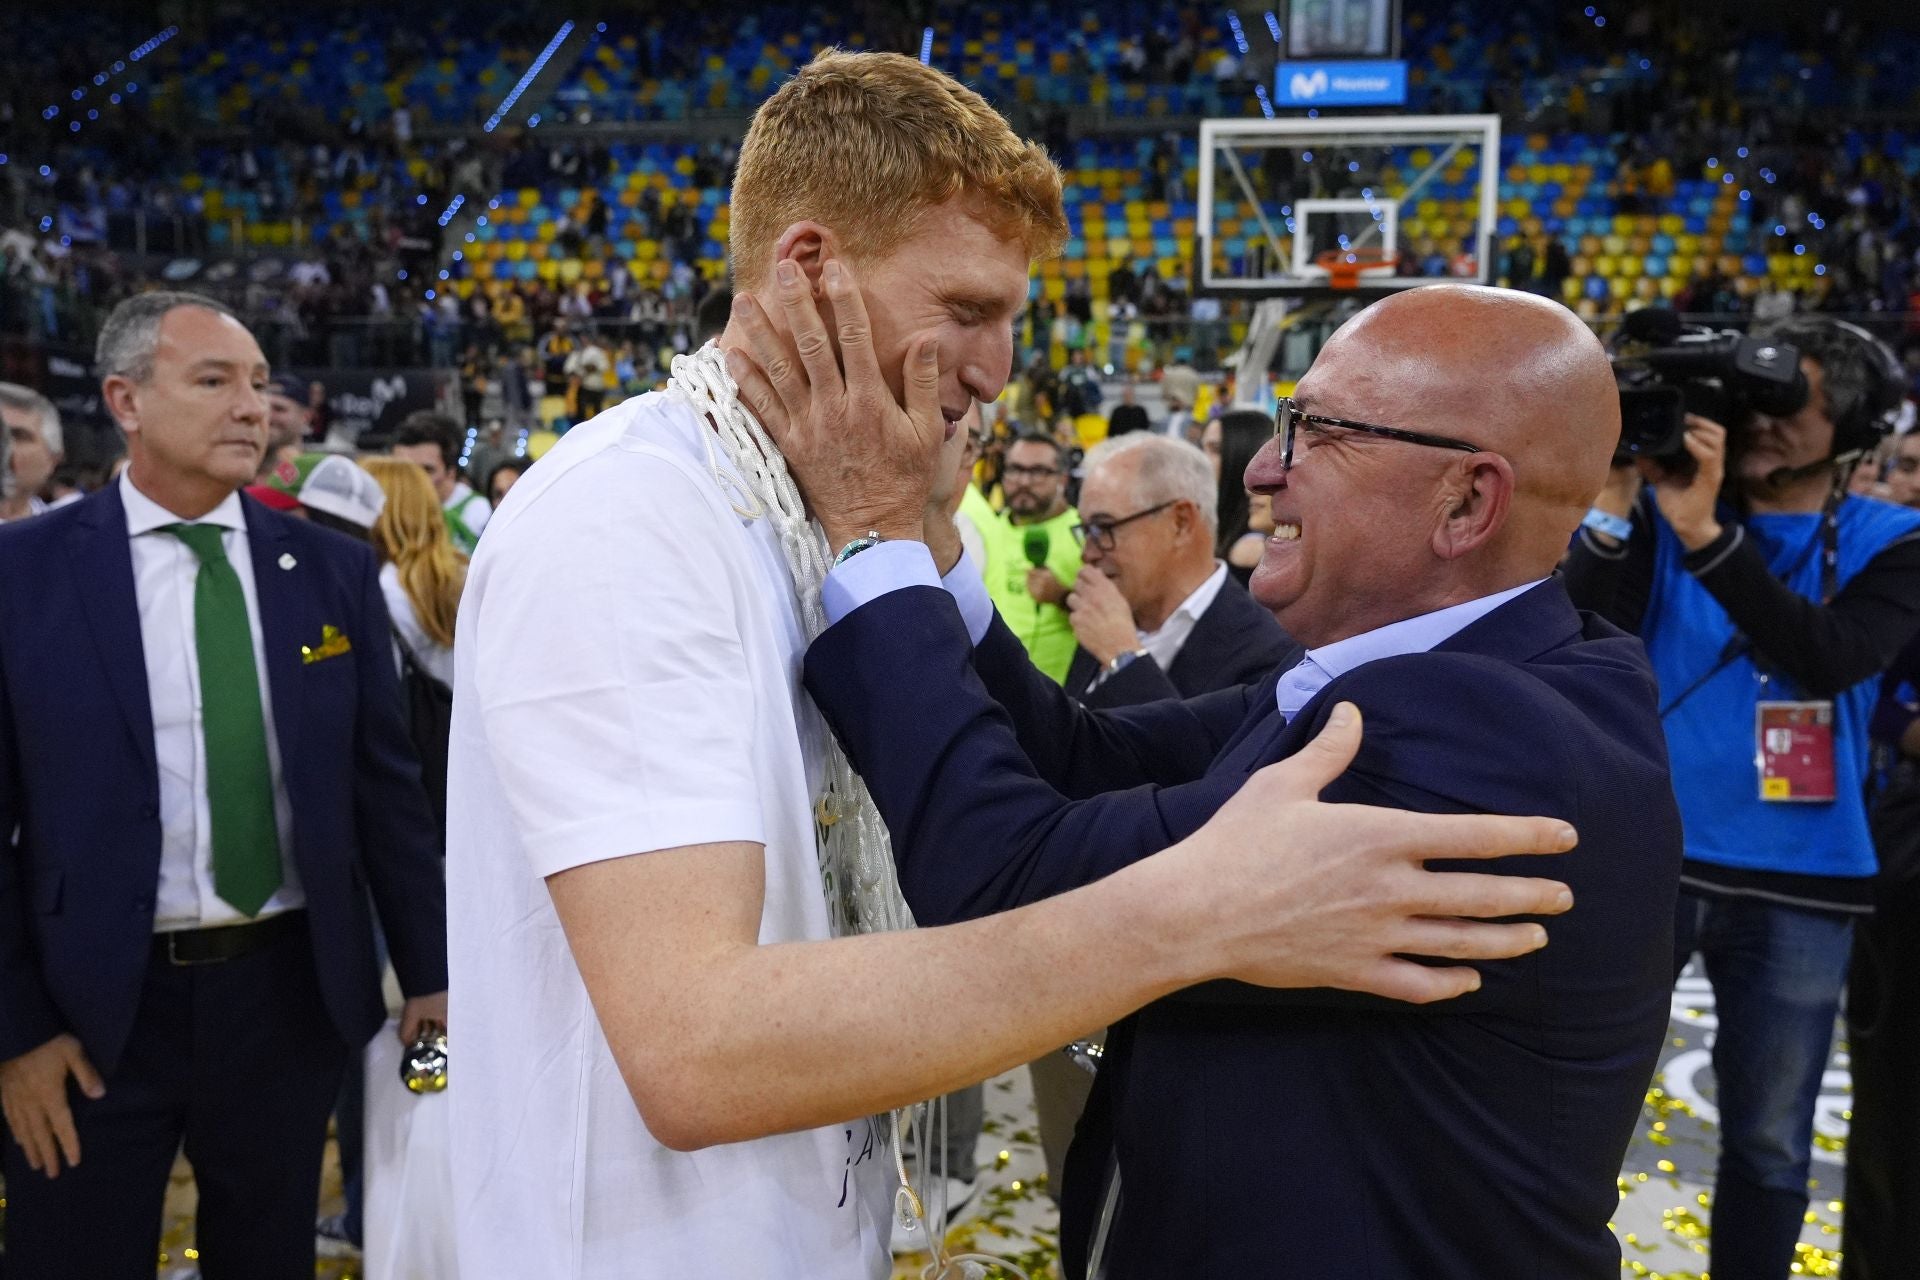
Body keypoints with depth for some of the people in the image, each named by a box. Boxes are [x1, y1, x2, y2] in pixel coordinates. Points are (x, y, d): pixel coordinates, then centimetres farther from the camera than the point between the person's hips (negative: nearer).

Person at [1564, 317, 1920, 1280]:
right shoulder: (1664, 505, 0)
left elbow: (1830, 658, -20)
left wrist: (1705, 531, -27)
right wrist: (1618, 498, -22)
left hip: (1797, 884, 0)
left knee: (1770, 1143, 14)